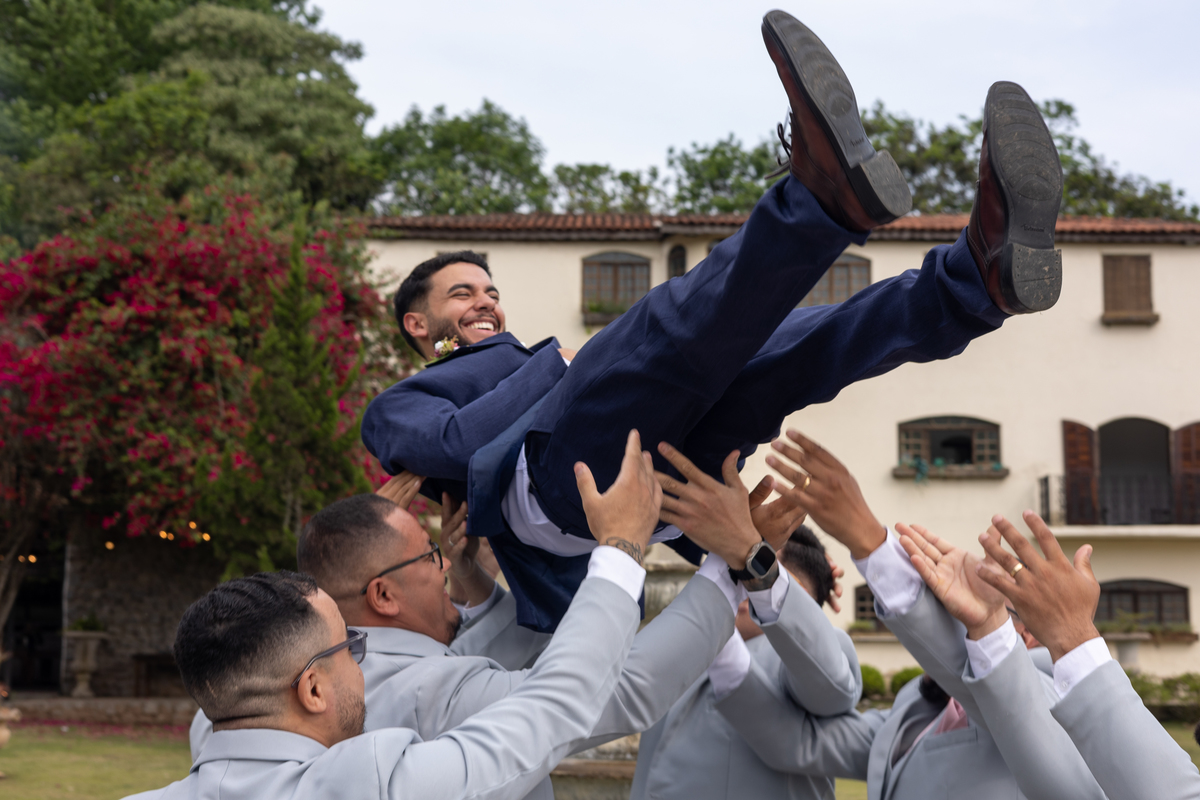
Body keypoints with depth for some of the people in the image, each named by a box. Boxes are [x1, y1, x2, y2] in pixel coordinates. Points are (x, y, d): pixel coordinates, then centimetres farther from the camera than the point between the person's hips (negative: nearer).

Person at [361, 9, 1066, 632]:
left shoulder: (539, 367, 46)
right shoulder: (400, 407, 30)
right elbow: (456, 445, 3)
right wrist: (552, 365, 10)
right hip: (553, 479, -6)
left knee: (779, 346, -19)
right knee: (671, 325, -30)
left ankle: (982, 278, -42)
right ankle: (827, 196, -56)